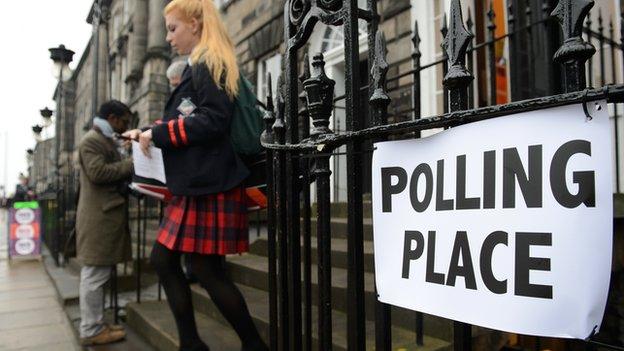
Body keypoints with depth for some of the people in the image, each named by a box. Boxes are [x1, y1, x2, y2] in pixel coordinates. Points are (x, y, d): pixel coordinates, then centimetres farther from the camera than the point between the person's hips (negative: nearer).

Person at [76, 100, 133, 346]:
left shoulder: (106, 141, 23)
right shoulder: (91, 140, -9)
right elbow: (97, 172, -22)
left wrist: (129, 176, 14)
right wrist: (131, 164, -15)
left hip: (106, 215, 11)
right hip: (98, 217, -11)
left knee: (97, 274, 14)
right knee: (95, 275, -5)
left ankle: (95, 324, 22)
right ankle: (91, 331, 3)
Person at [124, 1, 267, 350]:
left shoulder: (209, 65, -8)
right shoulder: (200, 68, 20)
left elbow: (212, 121, -20)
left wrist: (157, 133, -13)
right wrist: (147, 134, 18)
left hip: (210, 185, -10)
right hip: (194, 184, 10)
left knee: (208, 271, -2)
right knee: (163, 260, 12)